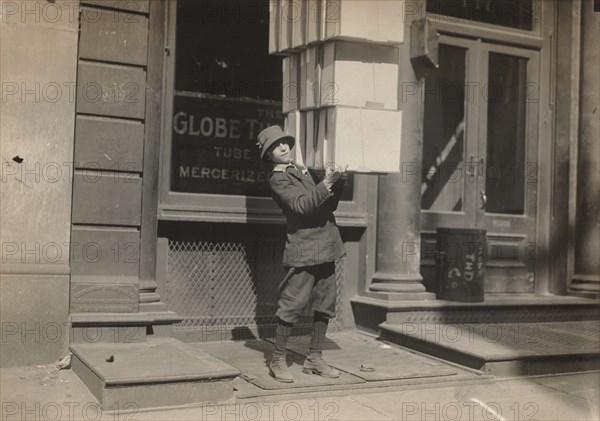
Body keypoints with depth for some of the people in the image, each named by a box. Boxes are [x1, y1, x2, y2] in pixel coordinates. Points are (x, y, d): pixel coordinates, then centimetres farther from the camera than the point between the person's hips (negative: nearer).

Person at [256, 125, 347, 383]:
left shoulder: (301, 170, 20)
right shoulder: (278, 180, -5)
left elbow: (329, 205, 19)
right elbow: (301, 205, -20)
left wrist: (338, 182, 3)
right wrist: (326, 184, -25)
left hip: (325, 247, 8)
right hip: (304, 250, -8)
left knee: (325, 305, 10)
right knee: (292, 305, -5)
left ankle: (314, 359, 20)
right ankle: (278, 360, 8)